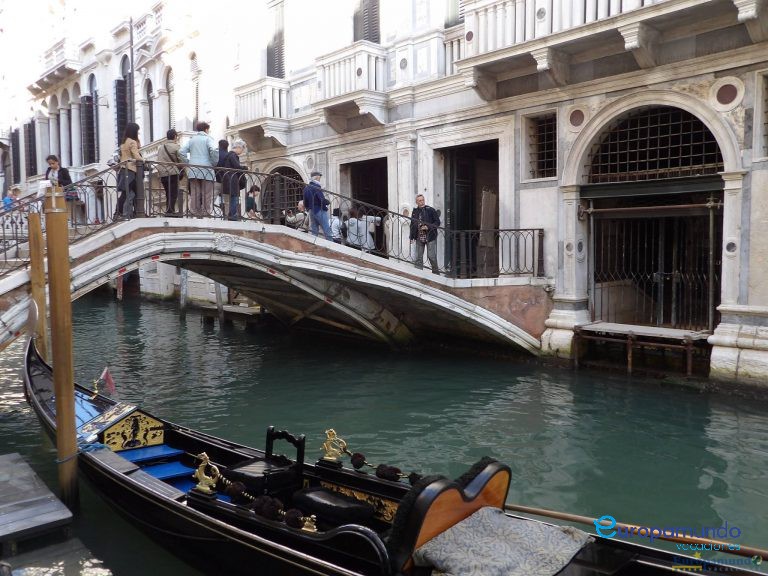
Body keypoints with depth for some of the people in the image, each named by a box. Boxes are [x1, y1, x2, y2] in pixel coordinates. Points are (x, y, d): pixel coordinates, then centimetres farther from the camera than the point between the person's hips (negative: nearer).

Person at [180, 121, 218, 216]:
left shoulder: (191, 139, 14)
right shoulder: (208, 139, 1)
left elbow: (182, 151, 6)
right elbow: (214, 150, -16)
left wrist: (188, 162, 10)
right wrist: (214, 163, -4)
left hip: (193, 170, 4)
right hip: (206, 169, -4)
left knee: (194, 193, 5)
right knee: (206, 193, -2)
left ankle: (195, 212, 4)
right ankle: (205, 212, -5)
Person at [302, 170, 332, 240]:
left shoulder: (306, 187, 8)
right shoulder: (317, 187, -15)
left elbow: (305, 202, 12)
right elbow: (322, 200, -21)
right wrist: (328, 202, -2)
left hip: (311, 212, 8)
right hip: (319, 211, -8)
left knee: (313, 232, 10)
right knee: (327, 232, -5)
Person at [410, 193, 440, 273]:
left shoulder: (430, 210, -3)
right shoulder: (415, 211, 9)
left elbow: (437, 222, -3)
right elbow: (412, 225, 17)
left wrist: (428, 227, -16)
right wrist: (412, 237, 11)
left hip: (430, 237, -4)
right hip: (419, 238, 4)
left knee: (431, 256, -4)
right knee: (418, 257, 5)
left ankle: (436, 272, 12)